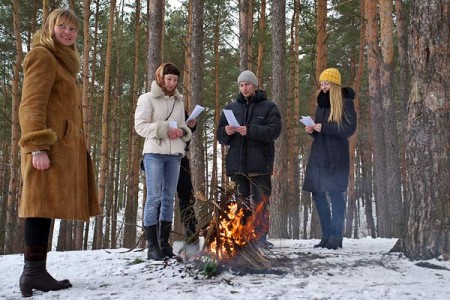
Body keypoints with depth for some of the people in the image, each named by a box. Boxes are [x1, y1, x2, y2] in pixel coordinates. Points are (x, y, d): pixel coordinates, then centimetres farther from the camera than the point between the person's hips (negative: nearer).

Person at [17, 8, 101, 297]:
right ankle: (34, 272, -11)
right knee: (44, 204, -12)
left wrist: (65, 147, 24)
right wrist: (37, 146, -22)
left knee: (47, 206, 5)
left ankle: (36, 271, 6)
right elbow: (31, 105, -13)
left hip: (64, 145, 9)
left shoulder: (64, 62, 27)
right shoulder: (43, 56, -3)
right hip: (49, 146, -9)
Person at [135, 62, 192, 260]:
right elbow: (140, 125, -5)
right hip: (154, 153, -5)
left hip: (174, 154, 5)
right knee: (154, 198, -8)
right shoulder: (147, 99, 2)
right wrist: (164, 130, -15)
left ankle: (164, 243, 12)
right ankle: (152, 246, -4)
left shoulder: (178, 101, 17)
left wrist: (182, 132, -3)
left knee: (169, 198, 6)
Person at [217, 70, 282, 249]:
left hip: (260, 163, -3)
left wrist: (251, 131, -20)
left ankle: (260, 236, 4)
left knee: (260, 201, -1)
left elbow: (275, 130, -9)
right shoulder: (231, 108, 17)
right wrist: (226, 132, -9)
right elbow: (220, 135, 15)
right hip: (237, 162, 3)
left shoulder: (268, 107, 6)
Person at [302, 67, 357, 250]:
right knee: (318, 194, 5)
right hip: (319, 154, 7)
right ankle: (327, 236, 15)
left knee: (335, 194, -6)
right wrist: (312, 131, 0)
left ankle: (336, 238, 2)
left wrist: (324, 128, -19)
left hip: (336, 156, -7)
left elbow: (349, 129, -12)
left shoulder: (345, 103, -4)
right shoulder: (321, 103, 16)